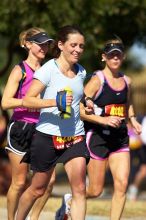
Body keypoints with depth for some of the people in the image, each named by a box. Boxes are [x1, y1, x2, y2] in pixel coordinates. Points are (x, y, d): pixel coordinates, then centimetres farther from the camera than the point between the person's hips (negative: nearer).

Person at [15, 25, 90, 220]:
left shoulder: (81, 72, 8)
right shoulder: (48, 70, -10)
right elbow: (27, 100, -17)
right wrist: (55, 102, -27)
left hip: (75, 137, 4)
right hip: (48, 136, -4)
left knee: (79, 189, -11)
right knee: (37, 189, 10)